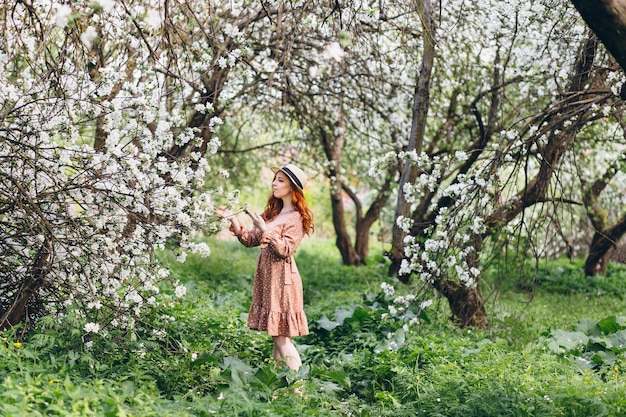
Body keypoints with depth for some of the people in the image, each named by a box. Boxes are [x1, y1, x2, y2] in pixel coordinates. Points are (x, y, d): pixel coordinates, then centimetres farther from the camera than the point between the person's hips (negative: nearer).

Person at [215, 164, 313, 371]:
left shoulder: (296, 217, -7)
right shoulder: (272, 212, 16)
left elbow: (286, 249, -17)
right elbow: (250, 240, 14)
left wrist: (265, 230, -22)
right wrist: (233, 220, 4)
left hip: (282, 277, -8)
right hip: (266, 276, 8)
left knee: (282, 337, -9)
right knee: (277, 336, 9)